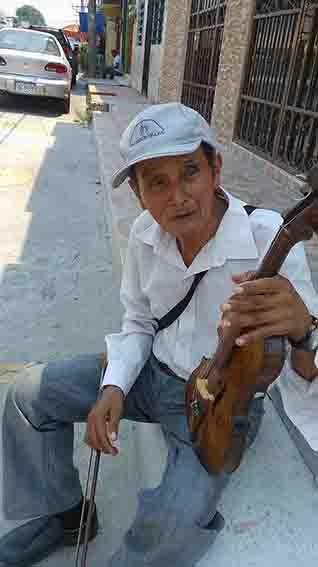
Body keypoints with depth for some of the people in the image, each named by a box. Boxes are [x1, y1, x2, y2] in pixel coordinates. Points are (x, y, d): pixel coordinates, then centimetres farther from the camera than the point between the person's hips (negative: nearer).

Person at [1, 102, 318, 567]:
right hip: (153, 371, 5)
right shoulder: (145, 233, -11)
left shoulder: (270, 242, -27)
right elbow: (139, 323, 5)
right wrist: (113, 387, -13)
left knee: (172, 526, -26)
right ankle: (64, 515, 23)